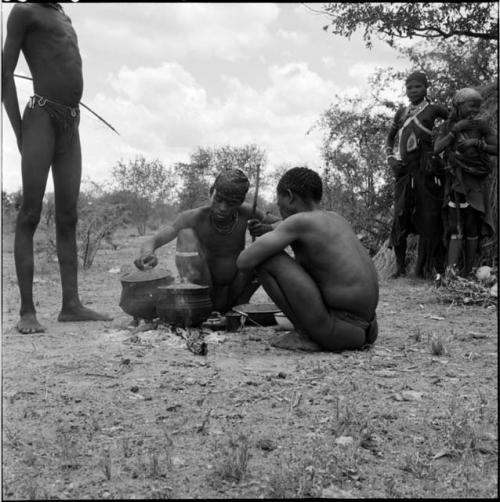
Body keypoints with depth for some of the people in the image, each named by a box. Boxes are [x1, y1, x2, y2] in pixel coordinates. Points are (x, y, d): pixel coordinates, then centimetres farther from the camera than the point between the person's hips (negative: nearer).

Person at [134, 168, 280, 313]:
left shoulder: (246, 213, -12)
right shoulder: (194, 217, -20)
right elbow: (151, 242, -27)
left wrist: (265, 228, -22)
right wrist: (148, 254, -52)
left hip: (235, 290, 3)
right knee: (187, 233, -24)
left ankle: (239, 304, 3)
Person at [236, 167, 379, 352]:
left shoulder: (298, 220, -11)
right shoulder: (335, 218, 13)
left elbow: (244, 262, -12)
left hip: (336, 333, -9)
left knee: (265, 258, -7)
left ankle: (306, 333, -1)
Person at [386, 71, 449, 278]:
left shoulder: (434, 109, 7)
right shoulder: (401, 113, 18)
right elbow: (389, 139, 25)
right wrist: (391, 159, 8)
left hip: (427, 171, -3)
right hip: (404, 171, 3)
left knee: (428, 219, -4)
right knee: (400, 217, -1)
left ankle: (424, 268, 1)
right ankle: (400, 266, 5)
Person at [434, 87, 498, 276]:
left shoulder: (481, 124, -3)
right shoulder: (447, 126, 6)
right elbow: (436, 149, -6)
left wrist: (475, 143, -17)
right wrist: (456, 130, -13)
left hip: (475, 181, -2)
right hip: (455, 181, 2)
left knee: (471, 226, 1)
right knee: (455, 227, -5)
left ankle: (467, 272, 9)